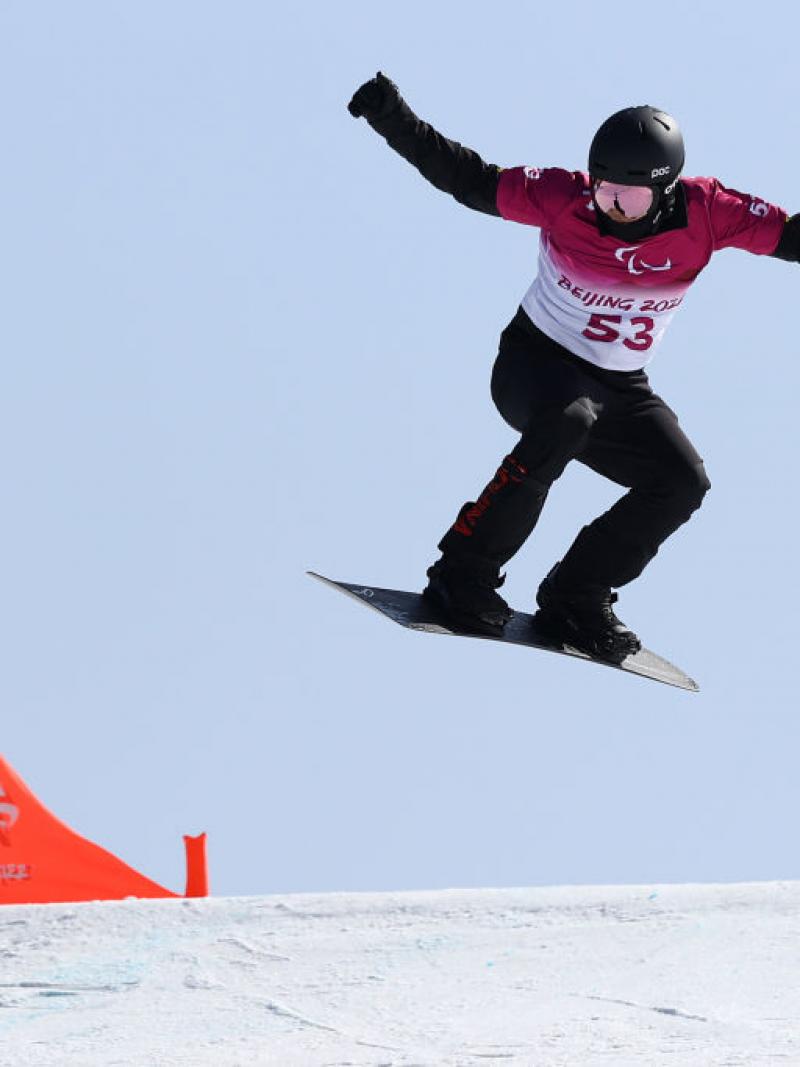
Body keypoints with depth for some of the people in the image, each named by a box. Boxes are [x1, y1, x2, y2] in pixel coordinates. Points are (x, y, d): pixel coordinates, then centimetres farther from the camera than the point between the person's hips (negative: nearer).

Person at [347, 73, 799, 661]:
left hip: (620, 388, 4)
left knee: (683, 482, -14)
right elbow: (470, 180, -14)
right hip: (536, 363, -4)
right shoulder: (565, 198, -19)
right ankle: (464, 572, -29)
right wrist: (395, 121, -23)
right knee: (567, 421, -36)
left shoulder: (705, 213, -14)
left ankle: (576, 599, 2)